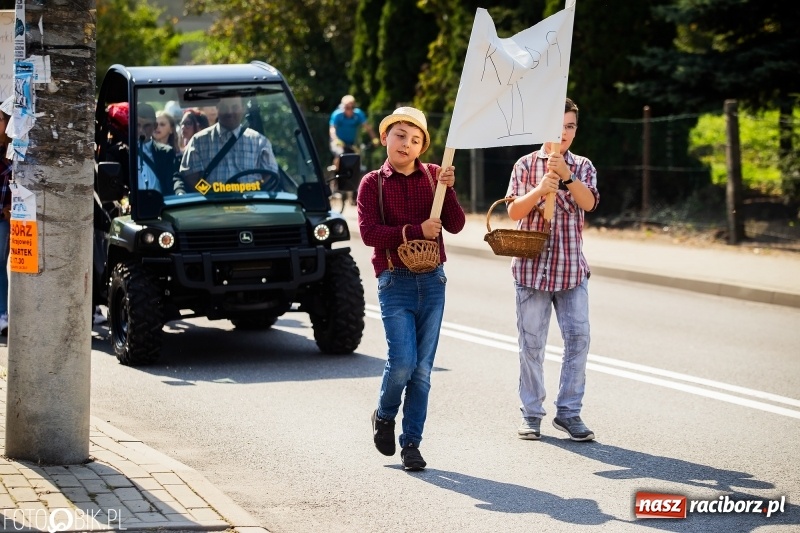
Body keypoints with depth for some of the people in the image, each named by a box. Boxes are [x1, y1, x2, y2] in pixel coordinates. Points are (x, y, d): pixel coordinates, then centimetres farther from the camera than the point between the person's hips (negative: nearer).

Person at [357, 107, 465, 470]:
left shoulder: (433, 176, 8)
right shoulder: (372, 183, 2)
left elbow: (455, 225, 1)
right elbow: (369, 232, -11)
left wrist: (447, 188, -14)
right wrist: (416, 230, -18)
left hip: (432, 280, 3)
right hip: (395, 282, -2)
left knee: (423, 368, 3)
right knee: (403, 361, -13)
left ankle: (411, 442, 11)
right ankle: (384, 416, 16)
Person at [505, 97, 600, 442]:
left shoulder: (582, 167, 7)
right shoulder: (526, 165, 3)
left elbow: (589, 203, -10)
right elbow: (513, 211, -6)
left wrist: (566, 175, -26)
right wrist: (539, 190, -22)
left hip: (571, 268, 1)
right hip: (532, 267, -1)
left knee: (578, 337, -4)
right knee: (531, 343, 3)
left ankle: (568, 412, 6)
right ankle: (531, 414, 12)